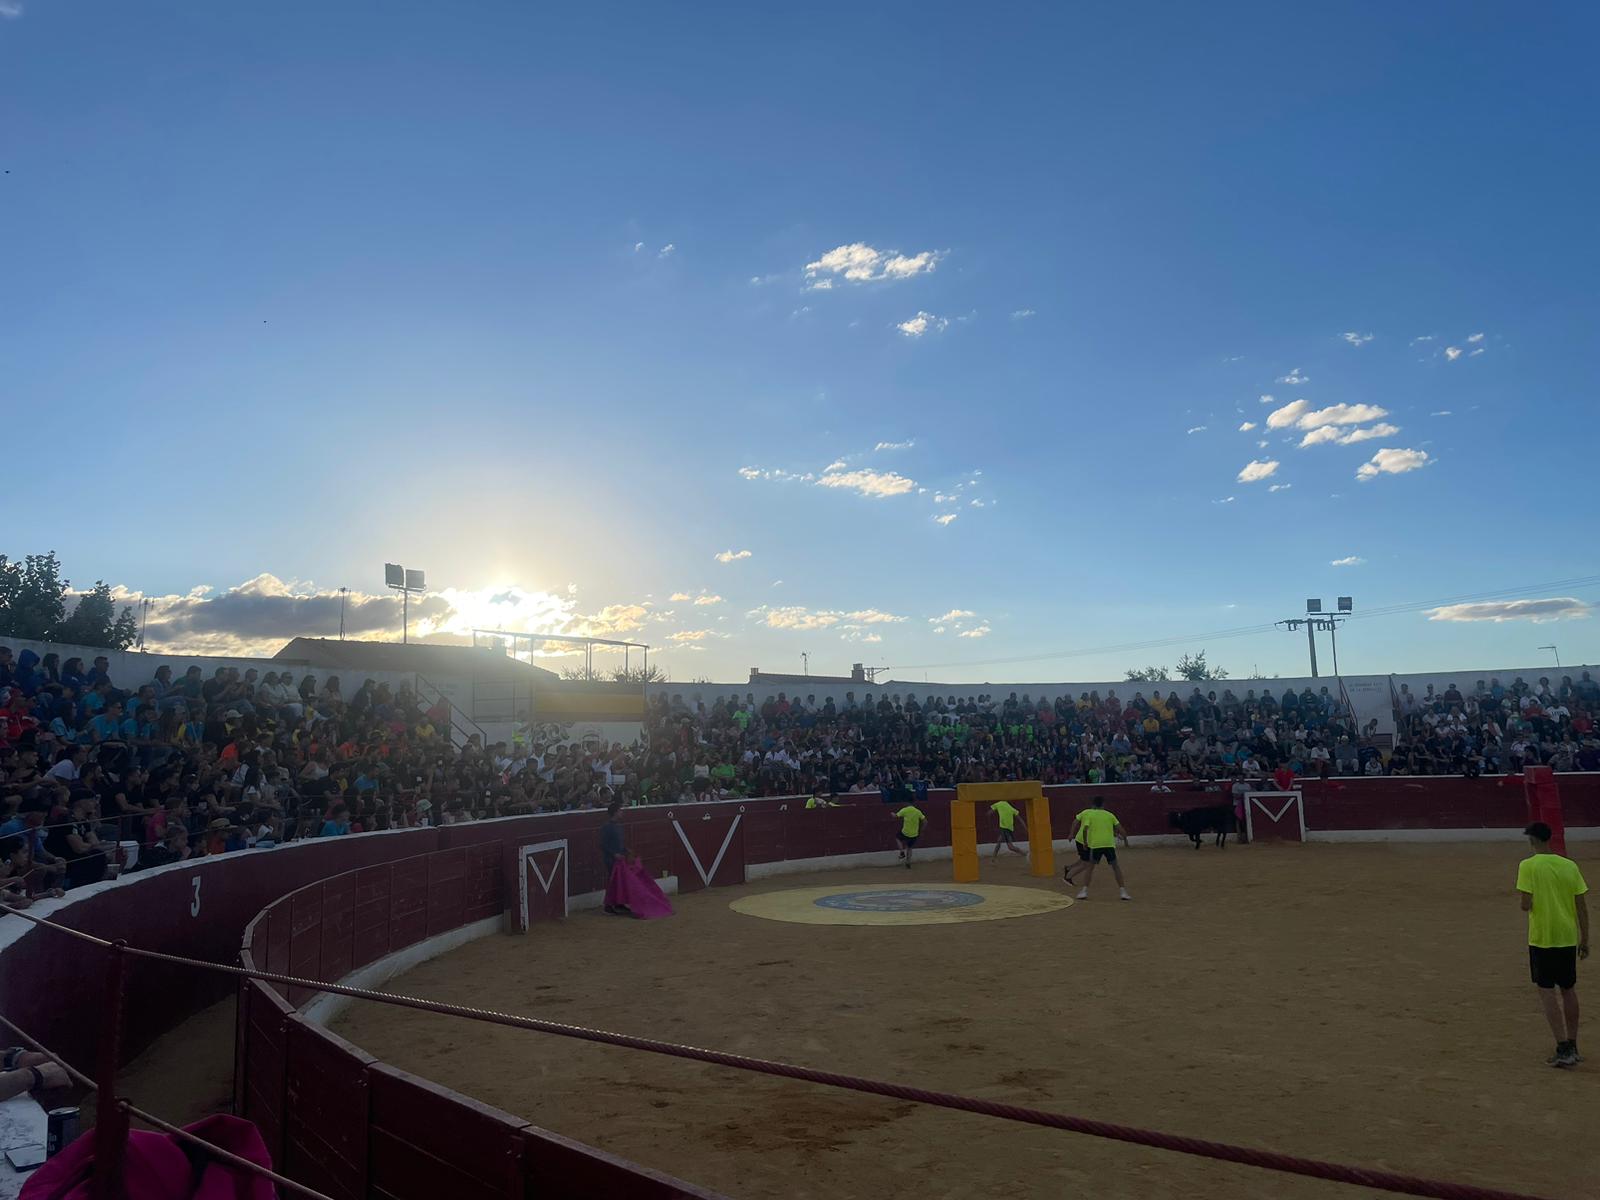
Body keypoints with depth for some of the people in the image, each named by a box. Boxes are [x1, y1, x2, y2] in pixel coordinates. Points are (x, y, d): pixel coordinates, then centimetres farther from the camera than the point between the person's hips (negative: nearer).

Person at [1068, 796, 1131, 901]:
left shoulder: (1089, 814, 8)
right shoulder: (1109, 815, 14)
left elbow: (1085, 829, -4)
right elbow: (1119, 828, 8)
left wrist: (1085, 842, 6)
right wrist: (1125, 839, 21)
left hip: (1095, 844, -1)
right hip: (1109, 844, 1)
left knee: (1090, 867, 13)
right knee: (1116, 867, 14)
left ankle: (1084, 891, 4)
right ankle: (1123, 892, 8)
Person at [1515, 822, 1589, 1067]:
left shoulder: (1528, 866, -12)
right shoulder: (1570, 866, 2)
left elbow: (1526, 904, -16)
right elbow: (1582, 907, 4)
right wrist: (1585, 940, 11)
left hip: (1541, 939, -5)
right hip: (1569, 938, 5)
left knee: (1547, 992, 1)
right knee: (1568, 991, 17)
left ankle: (1563, 1049, -6)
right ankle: (1572, 1048, 25)